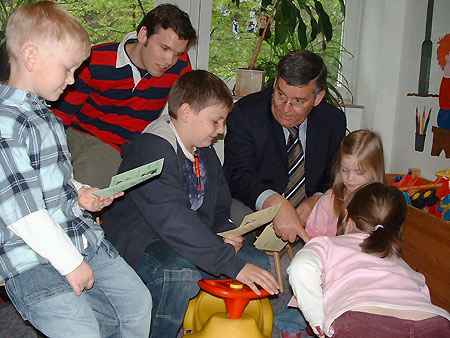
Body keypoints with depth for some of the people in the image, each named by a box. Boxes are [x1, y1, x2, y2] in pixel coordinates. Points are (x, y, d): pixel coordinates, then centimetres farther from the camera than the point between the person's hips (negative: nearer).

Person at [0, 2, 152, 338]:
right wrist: (69, 262, -16)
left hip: (84, 239, 9)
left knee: (139, 302, 13)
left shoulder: (45, 114, 12)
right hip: (33, 259, -9)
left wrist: (80, 194, 4)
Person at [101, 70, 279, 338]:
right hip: (140, 243, -8)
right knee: (181, 273, -38)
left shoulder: (205, 152, 10)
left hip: (193, 241, 9)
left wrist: (227, 234, -7)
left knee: (258, 261, -2)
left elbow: (219, 208, 19)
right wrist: (234, 266, -36)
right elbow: (174, 221, -33)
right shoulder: (151, 150, -22)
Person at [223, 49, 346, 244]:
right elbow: (238, 175, -20)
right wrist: (275, 203, -40)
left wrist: (317, 200, -15)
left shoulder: (333, 121, 3)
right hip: (256, 211, -3)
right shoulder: (244, 113, -9)